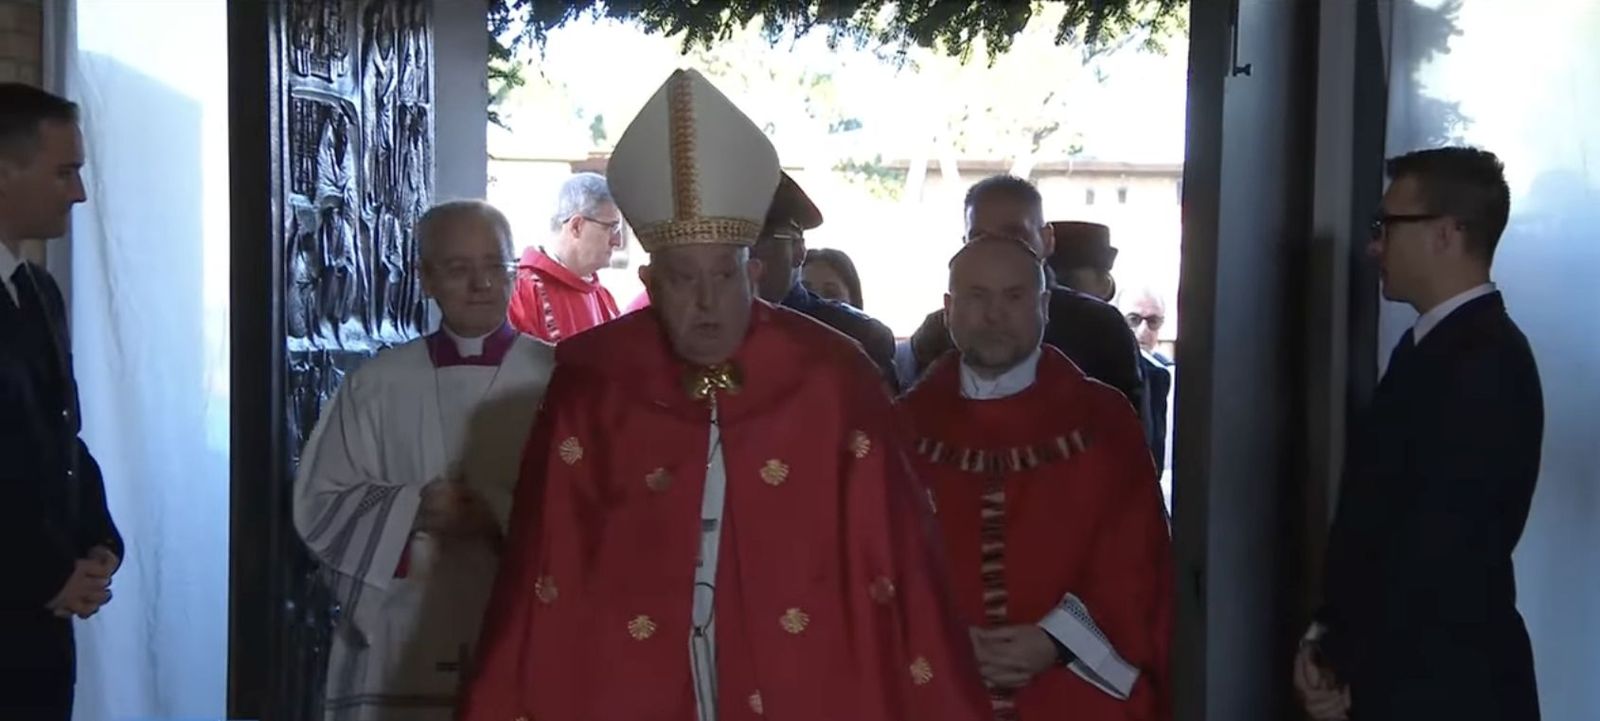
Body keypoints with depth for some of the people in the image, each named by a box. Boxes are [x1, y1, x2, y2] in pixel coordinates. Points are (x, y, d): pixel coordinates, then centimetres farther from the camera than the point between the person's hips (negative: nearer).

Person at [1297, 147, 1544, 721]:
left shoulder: (1484, 361, -20)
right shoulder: (1435, 345, 10)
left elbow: (1436, 549, -22)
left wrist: (1341, 662, -11)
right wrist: (1331, 638, 2)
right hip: (1403, 672, 8)